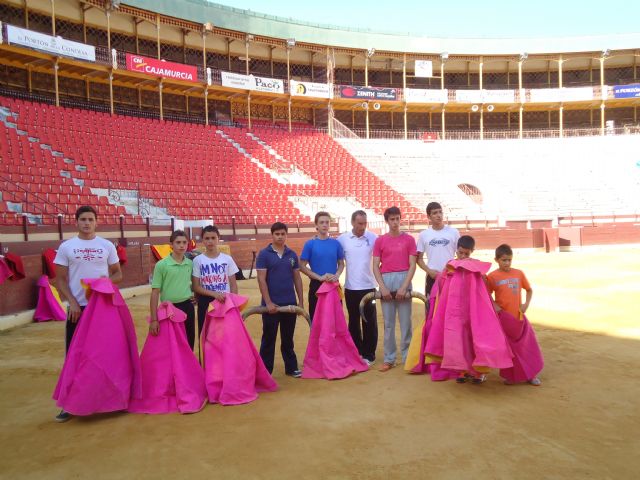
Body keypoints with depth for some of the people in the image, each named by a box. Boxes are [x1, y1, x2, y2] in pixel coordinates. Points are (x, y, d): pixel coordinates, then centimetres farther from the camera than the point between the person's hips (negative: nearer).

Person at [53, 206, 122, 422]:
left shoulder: (107, 246, 4)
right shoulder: (66, 247, 1)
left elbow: (118, 274, 8)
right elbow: (60, 279, 1)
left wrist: (107, 280, -14)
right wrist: (72, 302, -11)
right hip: (77, 307, 0)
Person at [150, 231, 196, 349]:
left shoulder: (190, 263, 3)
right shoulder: (161, 265, -9)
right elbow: (155, 292, -9)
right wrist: (154, 319, -13)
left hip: (187, 307, 4)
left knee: (189, 344, 11)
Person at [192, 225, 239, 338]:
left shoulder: (227, 259, 0)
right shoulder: (198, 260, -3)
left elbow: (233, 284, 4)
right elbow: (195, 287, -5)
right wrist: (214, 293, -18)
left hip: (225, 302, 1)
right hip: (206, 303, -1)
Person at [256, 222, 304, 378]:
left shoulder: (292, 255, 6)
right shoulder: (264, 254, -6)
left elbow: (297, 278, 10)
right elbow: (261, 279, -10)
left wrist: (301, 301, 7)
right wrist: (268, 302, -15)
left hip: (290, 303, 4)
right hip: (271, 304, -3)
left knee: (288, 338, 15)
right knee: (268, 339, 6)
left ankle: (291, 367, 25)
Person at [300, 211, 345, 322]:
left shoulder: (336, 243, 3)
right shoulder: (310, 244, -5)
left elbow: (341, 263, 10)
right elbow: (302, 266, -6)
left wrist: (337, 275, -11)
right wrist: (319, 277, -16)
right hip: (317, 285, -2)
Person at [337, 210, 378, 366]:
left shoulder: (373, 238, -4)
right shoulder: (342, 239, -2)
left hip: (368, 287, -1)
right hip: (350, 288, 1)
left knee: (369, 322, 5)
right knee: (353, 322, 12)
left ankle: (369, 355, 17)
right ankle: (356, 353, 25)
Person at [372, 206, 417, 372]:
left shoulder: (409, 239, 3)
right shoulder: (380, 240, 6)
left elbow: (412, 265, -1)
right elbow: (375, 266, 4)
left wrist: (404, 287, -10)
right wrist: (382, 287, -7)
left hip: (404, 280, -1)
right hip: (386, 281, 1)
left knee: (406, 321, 3)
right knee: (388, 323, 6)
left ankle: (408, 357, 13)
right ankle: (389, 359, 13)